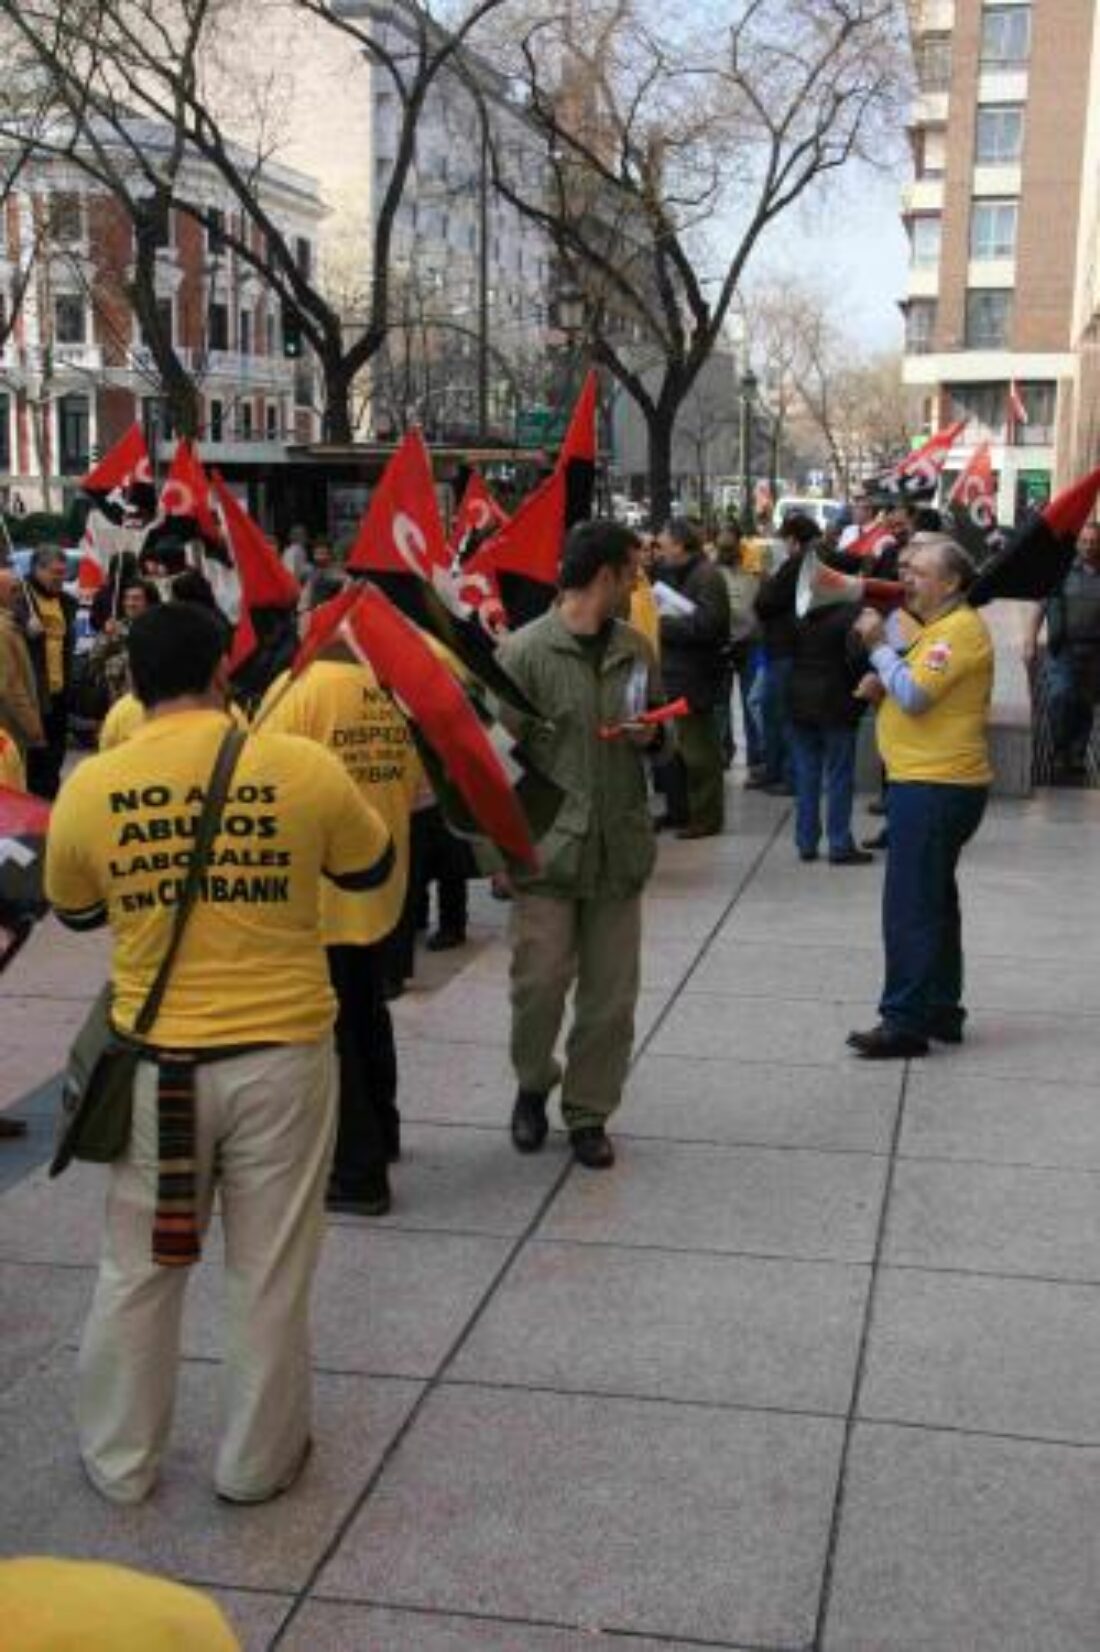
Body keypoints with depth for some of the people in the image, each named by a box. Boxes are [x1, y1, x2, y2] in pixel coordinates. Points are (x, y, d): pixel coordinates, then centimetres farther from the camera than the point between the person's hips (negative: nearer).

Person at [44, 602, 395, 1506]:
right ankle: (258, 1462, 29)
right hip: (283, 1055, -1)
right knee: (272, 1273, 14)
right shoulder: (303, 766, -11)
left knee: (137, 1270, 19)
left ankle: (119, 1459, 33)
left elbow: (74, 911, 11)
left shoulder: (89, 787, -6)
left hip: (156, 1064, 1)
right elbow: (374, 868, 6)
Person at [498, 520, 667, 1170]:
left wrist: (651, 736, -1)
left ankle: (589, 1113, 23)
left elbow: (660, 729, 23)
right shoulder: (525, 651, -8)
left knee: (610, 995, 7)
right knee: (539, 983, -1)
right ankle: (533, 1086, 27)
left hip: (620, 847, 5)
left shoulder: (636, 649, 8)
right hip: (547, 846, -4)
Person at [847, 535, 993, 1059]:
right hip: (928, 784, 11)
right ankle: (941, 1011, 25)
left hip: (936, 786, -11)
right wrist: (882, 681, 2)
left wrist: (878, 645, -14)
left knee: (910, 907, -9)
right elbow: (913, 687, 22)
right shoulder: (937, 626, 18)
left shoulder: (960, 629, -15)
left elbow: (915, 696, -23)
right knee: (934, 902, 16)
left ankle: (906, 1021, -5)